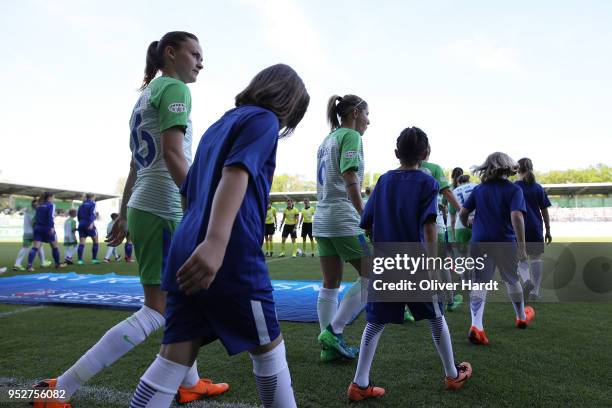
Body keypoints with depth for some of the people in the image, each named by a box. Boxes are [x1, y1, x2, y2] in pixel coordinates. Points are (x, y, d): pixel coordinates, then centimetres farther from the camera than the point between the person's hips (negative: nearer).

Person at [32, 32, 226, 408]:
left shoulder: (146, 95, 21)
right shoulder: (174, 89, -6)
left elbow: (135, 167, 20)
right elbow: (173, 154, -19)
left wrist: (123, 216, 22)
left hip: (145, 208, 10)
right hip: (163, 209, -10)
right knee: (157, 312, -6)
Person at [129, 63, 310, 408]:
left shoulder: (217, 126, 24)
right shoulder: (263, 119, 0)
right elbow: (236, 174, -19)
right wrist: (216, 241, -31)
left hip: (187, 253, 8)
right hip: (232, 255, -8)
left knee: (176, 357, 8)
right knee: (268, 347, 11)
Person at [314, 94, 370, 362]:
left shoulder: (328, 139, 19)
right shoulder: (351, 136, -6)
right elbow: (350, 181, -17)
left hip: (322, 219, 9)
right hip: (344, 219, -9)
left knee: (330, 285, 10)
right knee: (371, 276, 2)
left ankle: (330, 346, 15)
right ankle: (333, 331, -1)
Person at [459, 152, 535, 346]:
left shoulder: (479, 189, 7)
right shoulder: (514, 189, -4)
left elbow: (463, 213, 5)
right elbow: (516, 216, -17)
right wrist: (521, 246, -16)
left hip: (479, 242, 2)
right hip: (505, 243, -1)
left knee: (480, 284, 1)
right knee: (512, 281, 20)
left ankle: (476, 325, -18)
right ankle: (522, 317, 42)